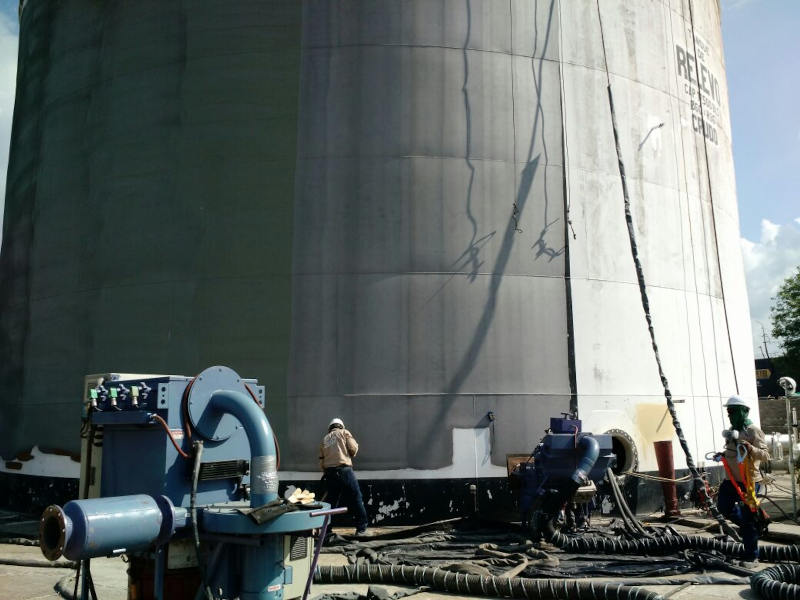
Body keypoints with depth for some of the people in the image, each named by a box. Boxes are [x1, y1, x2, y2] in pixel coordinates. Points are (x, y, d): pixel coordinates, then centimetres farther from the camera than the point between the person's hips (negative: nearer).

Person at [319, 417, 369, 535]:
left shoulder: (324, 439, 19)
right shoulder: (344, 432, 8)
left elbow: (321, 462, 12)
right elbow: (353, 448, -5)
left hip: (329, 473, 5)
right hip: (344, 470, -4)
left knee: (331, 502, 13)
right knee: (356, 498, 4)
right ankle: (361, 527, 6)